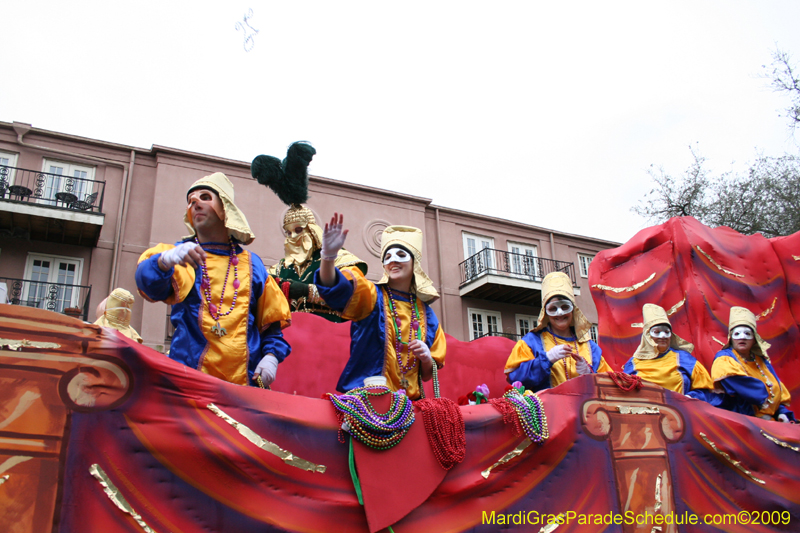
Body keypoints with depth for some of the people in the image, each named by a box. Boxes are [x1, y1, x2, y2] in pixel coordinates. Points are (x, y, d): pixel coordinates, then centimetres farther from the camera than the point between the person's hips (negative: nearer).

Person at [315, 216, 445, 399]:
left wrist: (426, 358, -4)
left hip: (410, 400, 3)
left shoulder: (425, 314, 13)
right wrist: (329, 255, -35)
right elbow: (334, 288, -17)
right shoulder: (371, 295, 4)